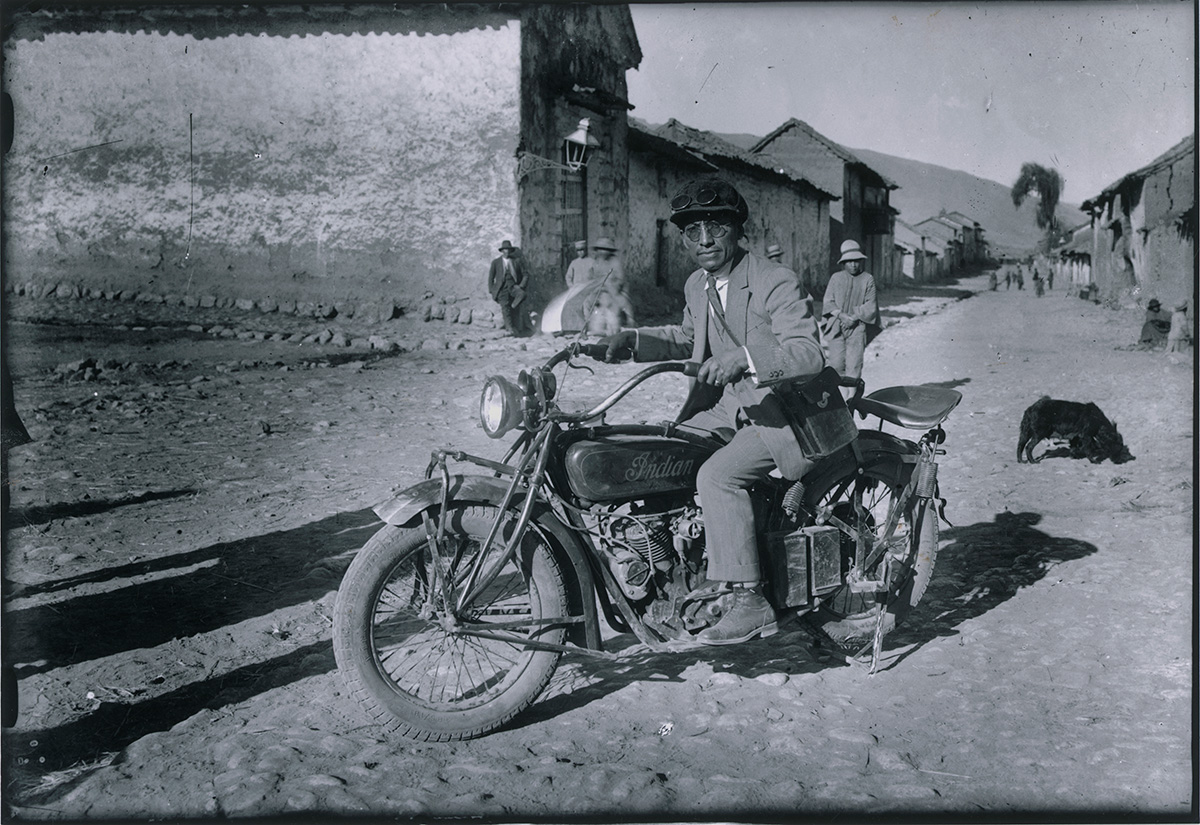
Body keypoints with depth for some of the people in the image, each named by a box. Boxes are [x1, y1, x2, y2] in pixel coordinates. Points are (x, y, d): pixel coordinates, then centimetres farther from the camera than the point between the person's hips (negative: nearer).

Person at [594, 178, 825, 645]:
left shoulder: (776, 283, -16)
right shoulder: (697, 286, 9)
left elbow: (809, 354, -26)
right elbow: (687, 338, 27)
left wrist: (745, 357, -42)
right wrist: (635, 340, 10)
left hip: (782, 411, -8)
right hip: (725, 404, 9)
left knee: (717, 475, -29)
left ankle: (748, 602, -21)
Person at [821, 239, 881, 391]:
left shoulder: (868, 279, 5)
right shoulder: (836, 278, 9)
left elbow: (870, 306, 1)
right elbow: (828, 302, 4)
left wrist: (854, 317, -11)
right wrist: (842, 315, -11)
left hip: (857, 327, -1)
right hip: (836, 326, 1)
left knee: (854, 364, -8)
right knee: (837, 363, -4)